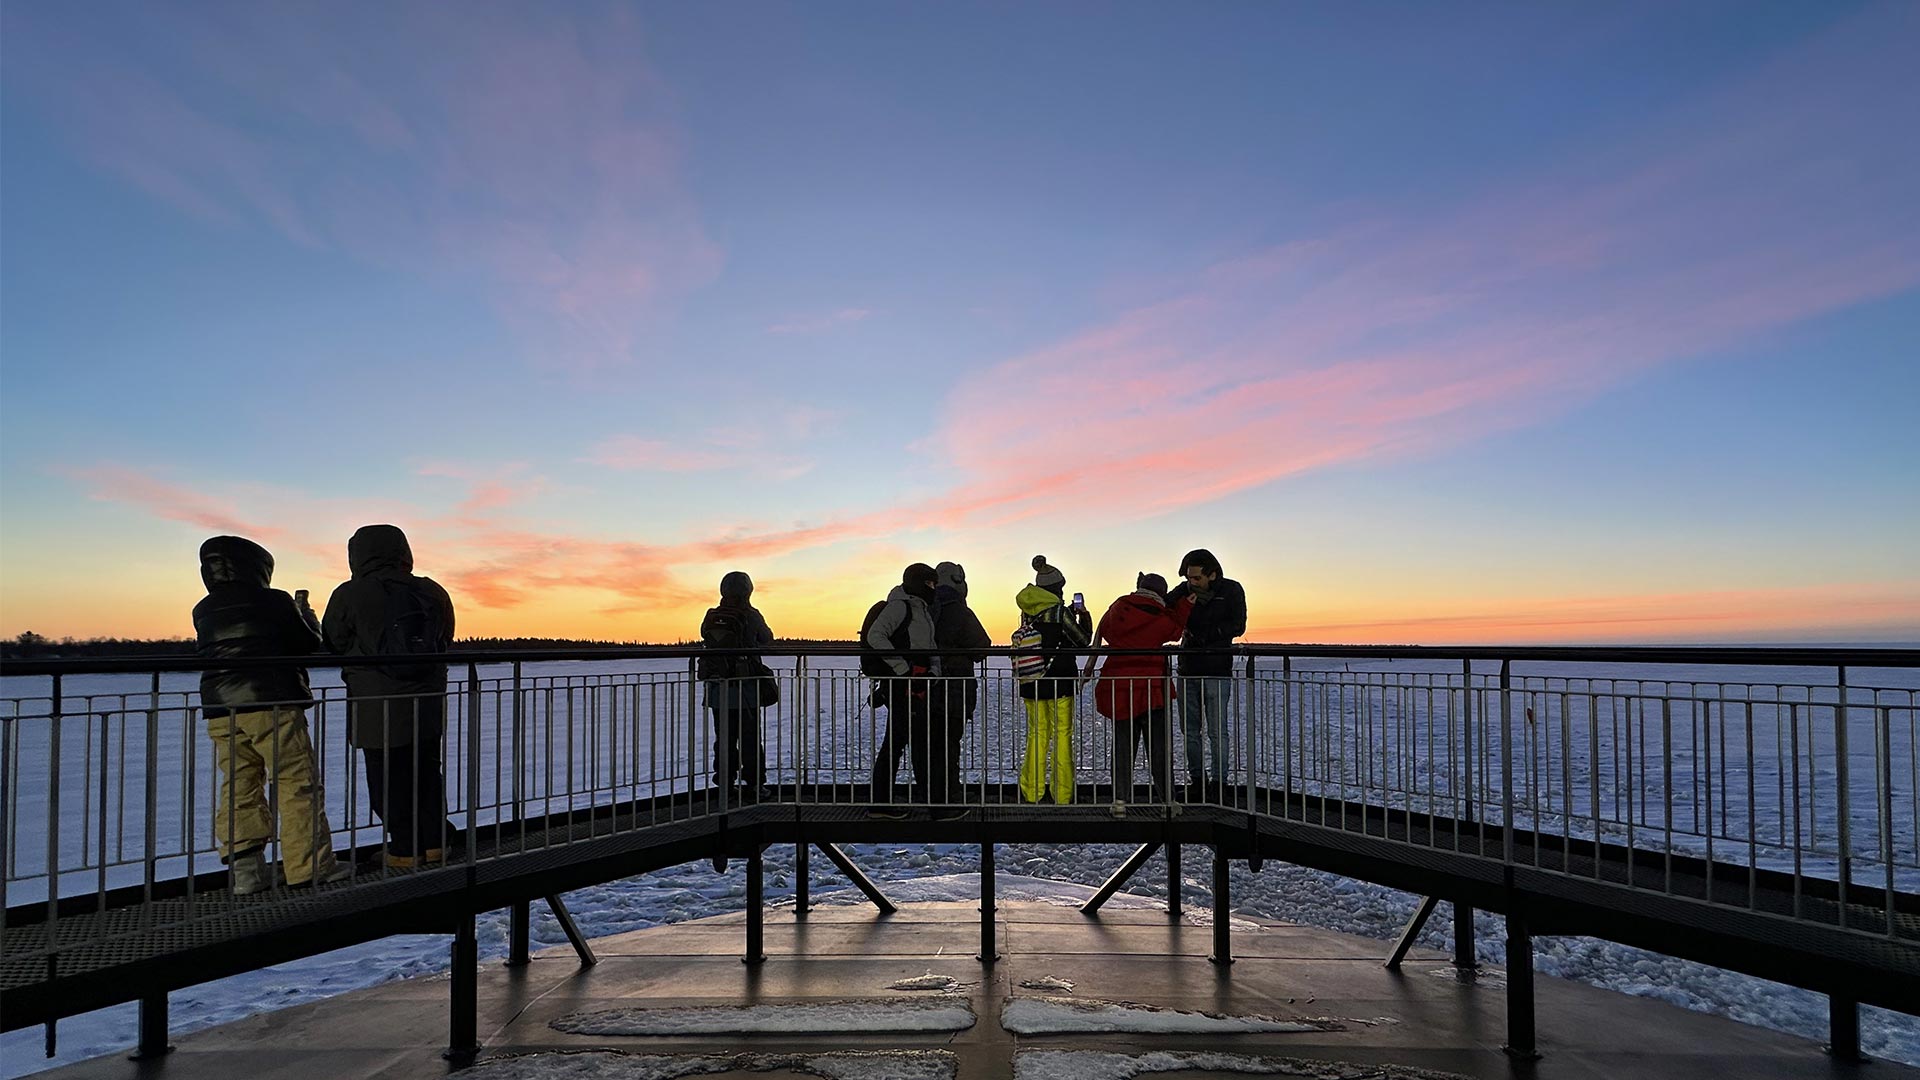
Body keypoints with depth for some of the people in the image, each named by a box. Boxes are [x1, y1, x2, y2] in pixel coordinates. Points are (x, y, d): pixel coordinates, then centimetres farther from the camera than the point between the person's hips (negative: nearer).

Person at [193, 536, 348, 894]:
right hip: (272, 706, -6)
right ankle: (310, 865, -1)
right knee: (298, 784, -1)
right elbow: (310, 643, 1)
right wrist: (304, 612, 20)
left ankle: (243, 870, 8)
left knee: (238, 789, 9)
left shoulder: (203, 612, 12)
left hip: (221, 712, 6)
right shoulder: (275, 602, -4)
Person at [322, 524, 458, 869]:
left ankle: (406, 850, 10)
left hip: (376, 710, -4)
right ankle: (434, 844, 21)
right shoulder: (433, 593, 2)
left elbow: (334, 644, 2)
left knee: (389, 781, 6)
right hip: (429, 707, 4)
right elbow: (445, 640, 13)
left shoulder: (349, 596, -10)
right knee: (427, 774, 16)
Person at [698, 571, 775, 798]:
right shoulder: (751, 616, -9)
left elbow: (706, 640, 12)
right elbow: (767, 640, 5)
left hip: (716, 688, 4)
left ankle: (723, 785, 15)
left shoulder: (710, 618, 2)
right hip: (744, 688, -4)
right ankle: (754, 785, 8)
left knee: (723, 739, 13)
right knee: (750, 740, 5)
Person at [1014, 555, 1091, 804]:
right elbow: (1082, 641, -5)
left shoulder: (1028, 612, 4)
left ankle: (1032, 791, 13)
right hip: (1059, 683, -5)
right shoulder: (1060, 613, -12)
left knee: (1037, 734, 12)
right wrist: (1084, 616, 9)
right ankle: (1062, 793, 8)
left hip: (1031, 682, 5)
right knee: (1062, 735, 4)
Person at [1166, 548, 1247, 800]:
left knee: (1217, 730, -3)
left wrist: (1203, 635, -14)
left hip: (1217, 672, -4)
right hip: (1188, 670, 4)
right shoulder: (1185, 590, 5)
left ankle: (1219, 782, 5)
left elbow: (1238, 626, -10)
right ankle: (1197, 780, 20)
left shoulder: (1231, 590, -4)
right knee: (1190, 729, 9)